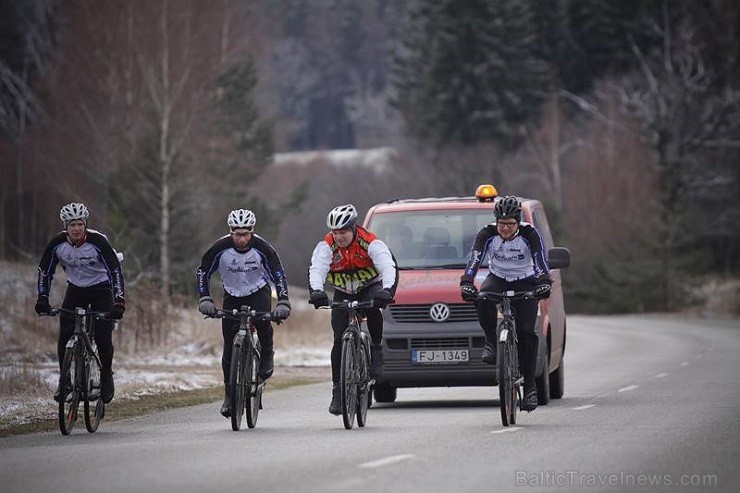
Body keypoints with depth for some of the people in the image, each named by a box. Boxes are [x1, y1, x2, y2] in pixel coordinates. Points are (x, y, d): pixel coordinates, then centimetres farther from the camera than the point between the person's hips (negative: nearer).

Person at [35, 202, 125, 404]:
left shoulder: (97, 241, -26)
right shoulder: (57, 244, -16)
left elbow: (115, 269, -26)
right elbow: (45, 270, -5)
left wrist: (119, 301, -35)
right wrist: (42, 298, -15)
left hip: (101, 289, -3)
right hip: (75, 289, 3)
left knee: (103, 337, -14)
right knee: (64, 336, -13)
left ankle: (106, 375, 10)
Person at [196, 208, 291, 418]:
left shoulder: (262, 247, -23)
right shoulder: (221, 248, -22)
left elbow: (279, 275, -22)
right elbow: (202, 272, -12)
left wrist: (283, 303, -35)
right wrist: (205, 299, -25)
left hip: (258, 292, -1)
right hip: (232, 295, 1)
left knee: (263, 322, -33)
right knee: (230, 346, -6)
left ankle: (266, 358, -6)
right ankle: (229, 393, 7)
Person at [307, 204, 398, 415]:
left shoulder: (371, 243, -23)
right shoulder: (326, 246, -17)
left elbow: (388, 267, -34)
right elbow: (317, 269, -31)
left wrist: (387, 290, -53)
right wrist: (316, 291, -52)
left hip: (370, 287, -2)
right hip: (343, 294, 2)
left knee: (372, 309, -38)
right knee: (340, 340, -8)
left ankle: (376, 349, -15)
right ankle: (338, 391, -1)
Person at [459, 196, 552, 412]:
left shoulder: (529, 234, -18)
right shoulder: (487, 234, -16)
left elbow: (540, 261, -28)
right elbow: (474, 260, -27)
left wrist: (544, 282, -47)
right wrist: (466, 283, -44)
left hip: (525, 283, -1)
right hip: (498, 279, 1)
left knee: (525, 333, -16)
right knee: (483, 299, -36)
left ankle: (529, 385, -9)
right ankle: (492, 343, -16)